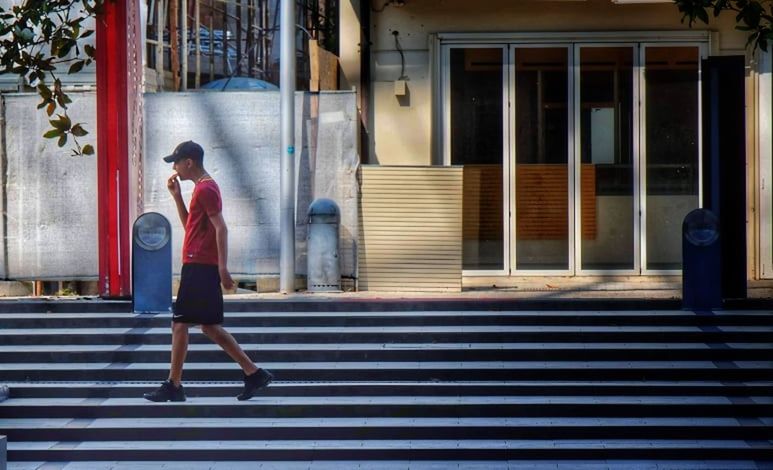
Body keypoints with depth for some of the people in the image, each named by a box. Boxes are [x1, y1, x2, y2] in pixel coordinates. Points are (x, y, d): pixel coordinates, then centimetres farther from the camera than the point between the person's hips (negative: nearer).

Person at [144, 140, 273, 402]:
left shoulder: (205, 189, -12)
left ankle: (173, 386, -1)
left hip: (199, 267, -10)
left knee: (180, 324, -5)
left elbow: (221, 228, -19)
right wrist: (177, 196, 15)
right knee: (209, 326, 11)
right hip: (202, 267, 10)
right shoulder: (204, 188, 19)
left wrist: (222, 267, -24)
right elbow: (189, 225, 25)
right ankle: (254, 373, 10)